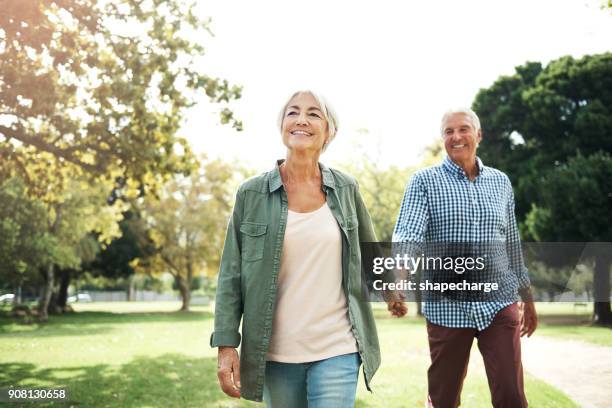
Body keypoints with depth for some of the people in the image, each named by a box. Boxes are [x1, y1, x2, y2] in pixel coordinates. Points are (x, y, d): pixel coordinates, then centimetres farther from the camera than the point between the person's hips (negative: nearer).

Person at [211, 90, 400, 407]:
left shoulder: (346, 189, 3)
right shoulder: (251, 193, -2)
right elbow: (231, 275, -2)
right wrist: (226, 345, -7)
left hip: (337, 349, 0)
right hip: (275, 354, 0)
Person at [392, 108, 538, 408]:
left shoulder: (501, 182, 10)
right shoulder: (424, 181, -1)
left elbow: (513, 245, 17)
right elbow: (407, 234, -14)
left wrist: (527, 297, 21)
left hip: (498, 304, 2)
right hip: (447, 307, -2)